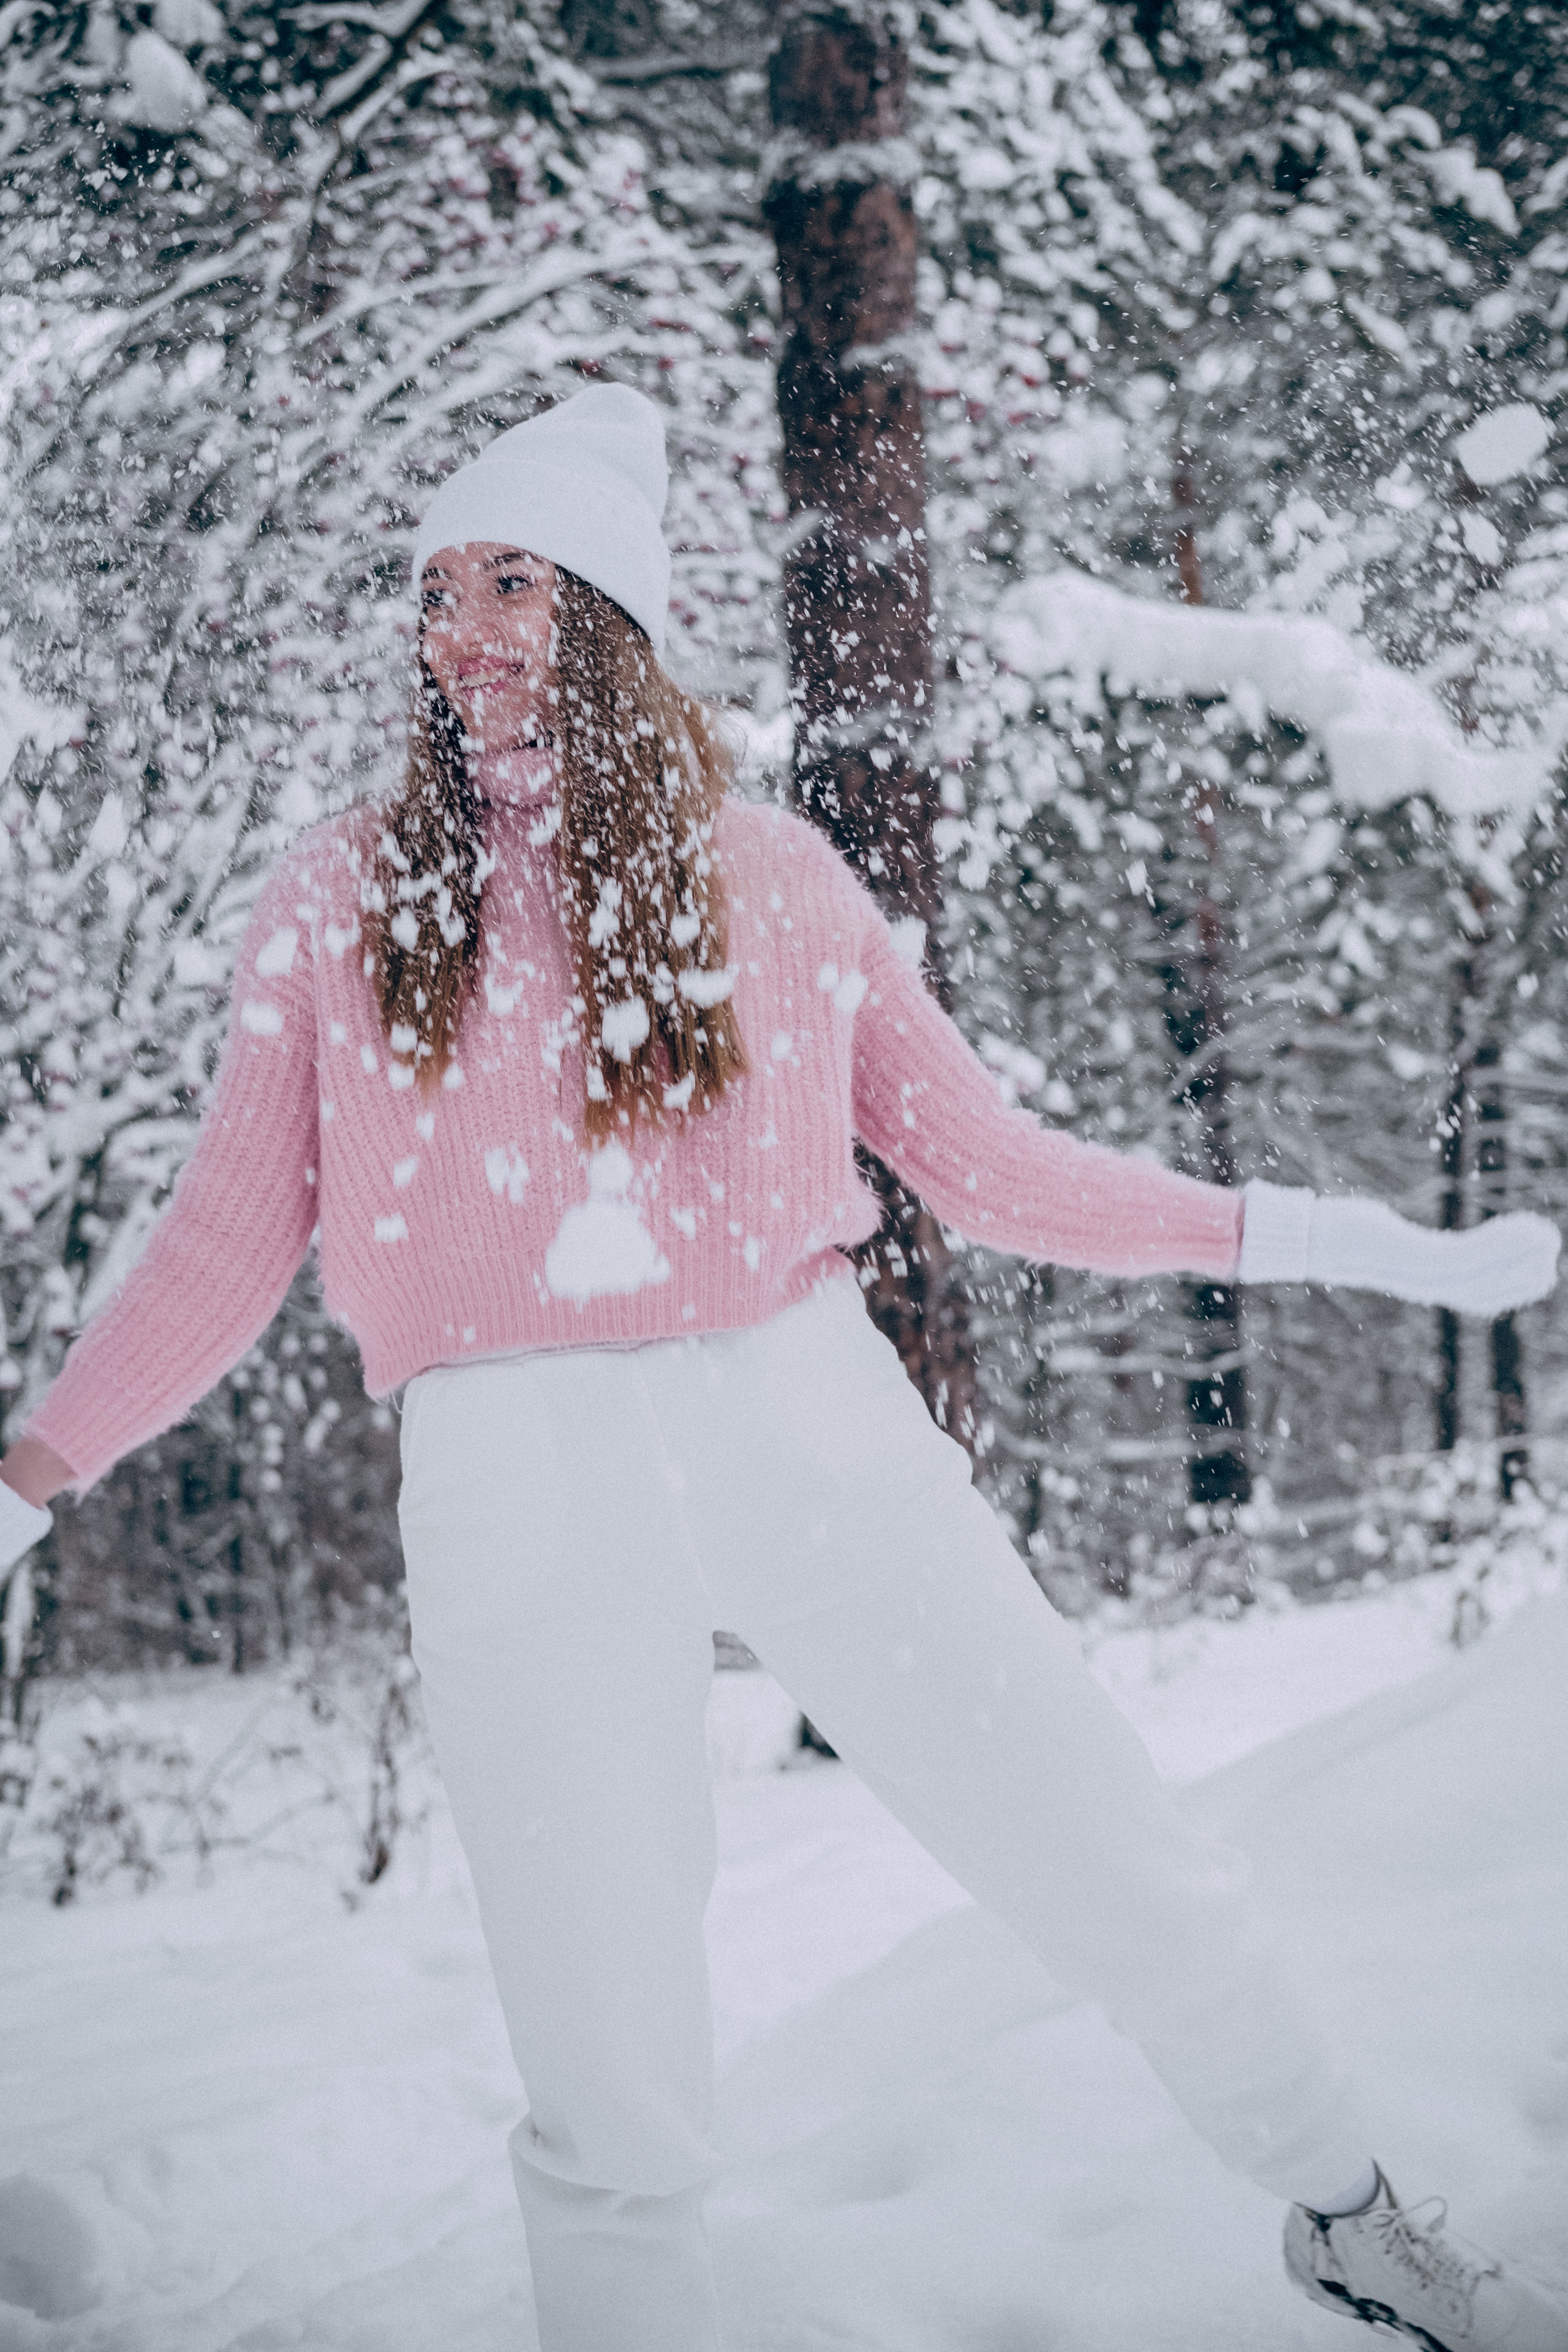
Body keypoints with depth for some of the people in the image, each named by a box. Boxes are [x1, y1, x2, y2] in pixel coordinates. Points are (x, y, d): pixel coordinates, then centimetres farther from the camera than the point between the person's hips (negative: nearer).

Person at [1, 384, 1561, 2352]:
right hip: (516, 1485, -1)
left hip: (806, 1425, 1)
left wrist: (1324, 1239, 11)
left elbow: (977, 1159, 14)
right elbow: (231, 1245, 12)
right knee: (612, 2097, -5)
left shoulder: (767, 876, 10)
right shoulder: (339, 900, 9)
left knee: (1130, 1886, 5)